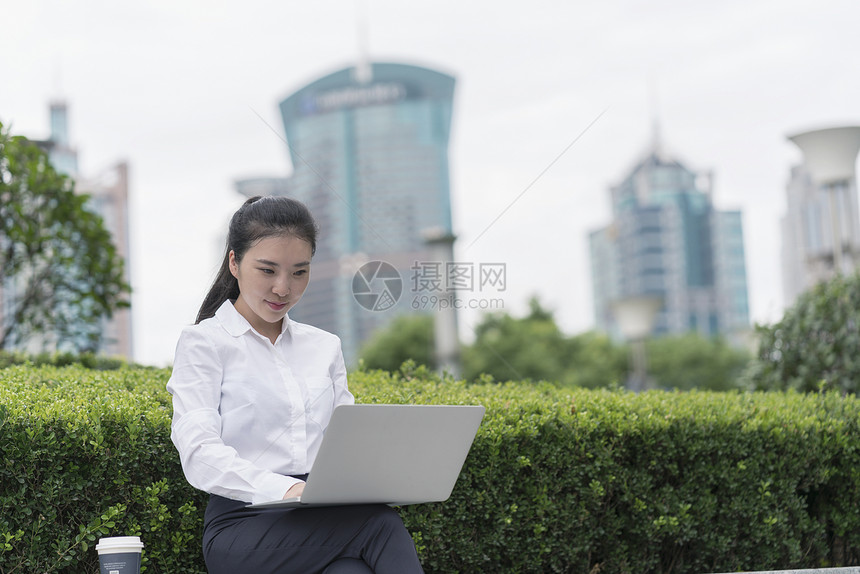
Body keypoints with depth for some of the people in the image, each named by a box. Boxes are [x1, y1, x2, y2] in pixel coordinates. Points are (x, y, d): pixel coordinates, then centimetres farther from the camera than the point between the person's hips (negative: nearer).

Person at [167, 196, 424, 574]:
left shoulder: (325, 347, 20)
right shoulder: (204, 343, 3)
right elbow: (199, 452, -11)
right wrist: (284, 488, -30)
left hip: (326, 522, 4)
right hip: (245, 525, -4)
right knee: (380, 524, -31)